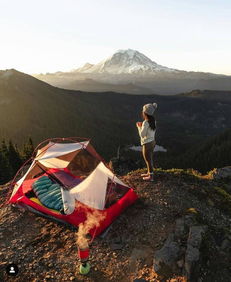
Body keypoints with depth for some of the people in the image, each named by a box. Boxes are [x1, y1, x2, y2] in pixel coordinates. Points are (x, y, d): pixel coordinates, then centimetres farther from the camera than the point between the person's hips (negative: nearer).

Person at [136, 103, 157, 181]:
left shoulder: (146, 122, -23)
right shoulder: (153, 120, 4)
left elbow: (142, 134, -20)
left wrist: (139, 127, -7)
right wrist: (142, 125, 9)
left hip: (147, 144, -9)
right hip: (152, 141, 9)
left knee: (148, 160, 4)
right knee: (149, 158, 21)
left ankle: (151, 176, 15)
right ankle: (149, 173, 37)